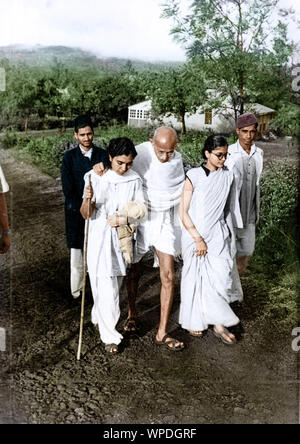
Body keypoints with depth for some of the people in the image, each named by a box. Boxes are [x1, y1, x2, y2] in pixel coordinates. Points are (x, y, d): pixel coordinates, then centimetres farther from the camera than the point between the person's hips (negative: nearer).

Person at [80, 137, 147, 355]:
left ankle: (98, 317, 44)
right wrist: (87, 199, -32)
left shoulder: (134, 180, -2)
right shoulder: (95, 177, -10)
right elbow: (86, 214, -10)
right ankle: (110, 336, 12)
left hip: (121, 237, 3)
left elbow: (141, 210, 1)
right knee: (106, 290, -5)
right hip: (99, 237, -3)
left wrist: (123, 219, -17)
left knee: (115, 285, 17)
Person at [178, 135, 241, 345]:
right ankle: (194, 321, 27)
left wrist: (229, 237, 10)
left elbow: (229, 209, 12)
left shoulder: (228, 177, 3)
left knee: (222, 278, -1)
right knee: (195, 278, 7)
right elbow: (183, 212, -9)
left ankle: (219, 324, 16)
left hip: (219, 236, 3)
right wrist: (198, 239, -12)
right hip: (195, 235, -3)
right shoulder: (194, 176, -9)